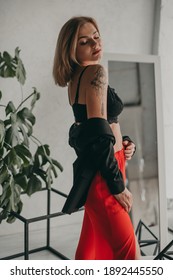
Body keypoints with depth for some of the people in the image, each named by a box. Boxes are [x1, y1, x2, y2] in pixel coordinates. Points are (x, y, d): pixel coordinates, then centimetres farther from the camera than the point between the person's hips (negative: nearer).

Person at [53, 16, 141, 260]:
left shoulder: (76, 77, 13)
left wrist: (122, 142, 4)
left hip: (93, 172, 10)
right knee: (129, 255, -5)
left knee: (95, 246, 19)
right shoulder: (96, 72, -14)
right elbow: (98, 133, -23)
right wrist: (118, 184, -17)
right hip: (102, 176, -10)